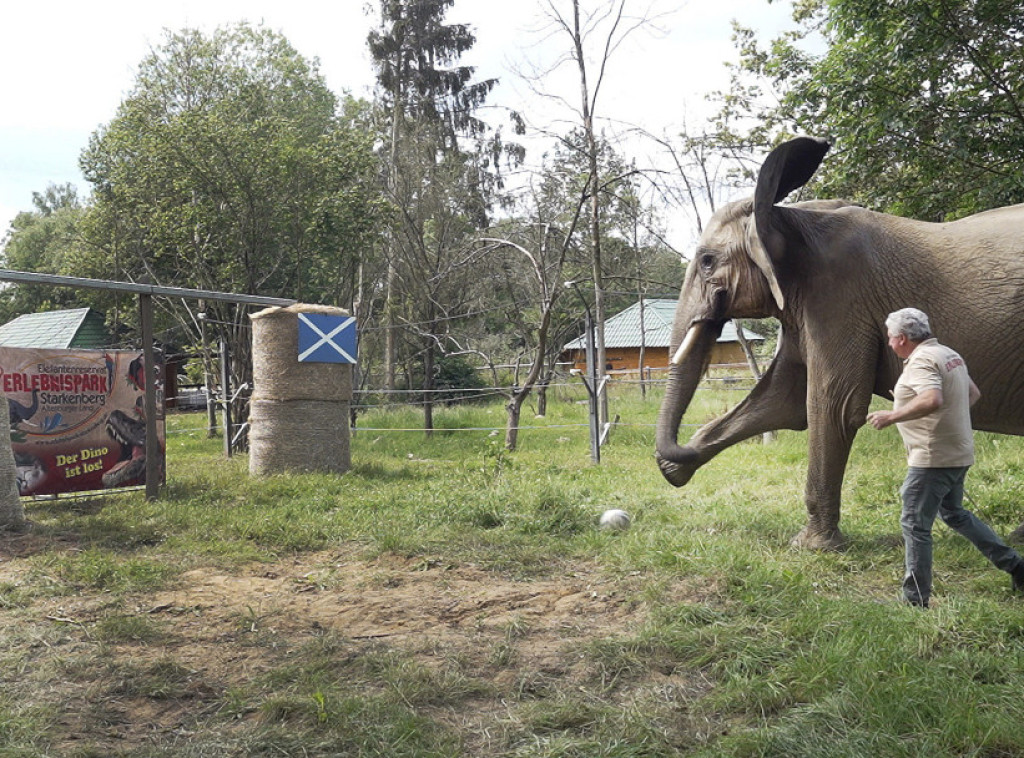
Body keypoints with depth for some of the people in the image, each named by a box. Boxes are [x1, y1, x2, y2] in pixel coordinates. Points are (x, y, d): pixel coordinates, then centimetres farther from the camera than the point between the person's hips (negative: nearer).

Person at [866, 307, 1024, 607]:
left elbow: (933, 400, -34)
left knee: (915, 524, -3)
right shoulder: (949, 354, 13)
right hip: (958, 454, 10)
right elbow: (974, 393, 24)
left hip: (933, 457, -10)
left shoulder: (922, 361, -18)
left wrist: (892, 416, -27)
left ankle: (915, 599, 2)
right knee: (953, 513, 26)